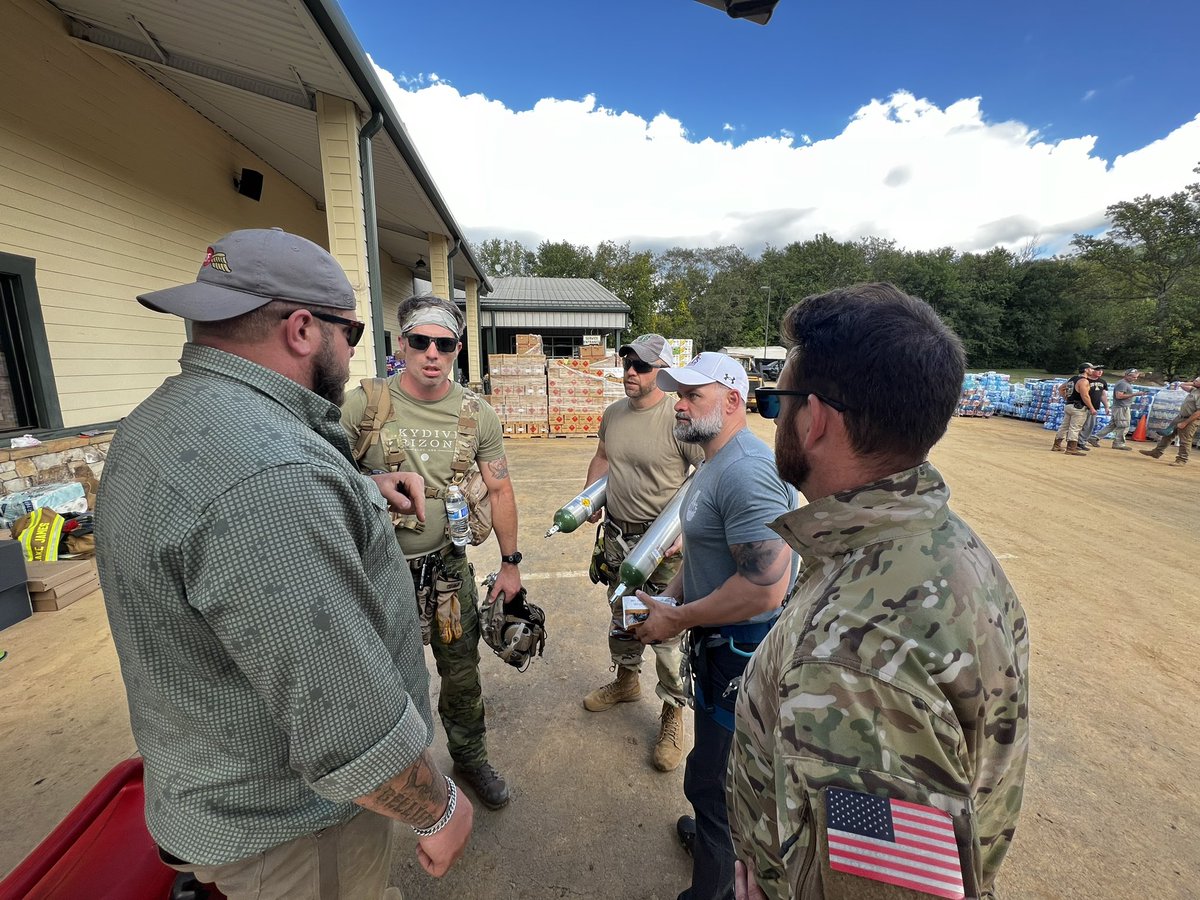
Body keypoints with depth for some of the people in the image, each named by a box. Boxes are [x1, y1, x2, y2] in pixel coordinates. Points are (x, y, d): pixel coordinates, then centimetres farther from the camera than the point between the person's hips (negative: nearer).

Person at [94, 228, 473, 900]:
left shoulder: (166, 418, 0)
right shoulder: (266, 466, -36)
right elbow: (353, 733, -33)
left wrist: (363, 490, 3)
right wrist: (440, 811, -15)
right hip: (292, 830, -8)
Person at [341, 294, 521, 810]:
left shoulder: (477, 414, -4)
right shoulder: (363, 404, -11)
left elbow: (500, 489, 1)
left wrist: (510, 563, 4)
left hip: (447, 565, 2)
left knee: (462, 674, 16)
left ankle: (471, 758, 44)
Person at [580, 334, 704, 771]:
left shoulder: (678, 420, -18)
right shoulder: (613, 413, 4)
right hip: (617, 535, 7)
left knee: (668, 629, 4)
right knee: (621, 614, 24)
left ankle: (672, 712, 27)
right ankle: (626, 679, 49)